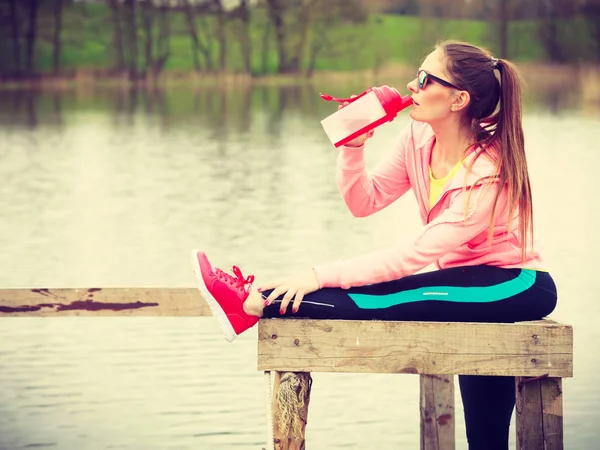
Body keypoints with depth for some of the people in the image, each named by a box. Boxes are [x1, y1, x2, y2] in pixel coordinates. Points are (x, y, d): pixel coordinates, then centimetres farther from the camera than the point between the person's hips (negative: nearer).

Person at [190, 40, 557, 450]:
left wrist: (322, 276, -32)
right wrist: (354, 144, -19)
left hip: (517, 284, -8)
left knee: (387, 297, -26)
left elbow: (418, 253, -30)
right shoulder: (419, 138, -4)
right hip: (469, 279, 8)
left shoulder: (490, 171, -26)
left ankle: (261, 304, -21)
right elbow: (364, 201, -1)